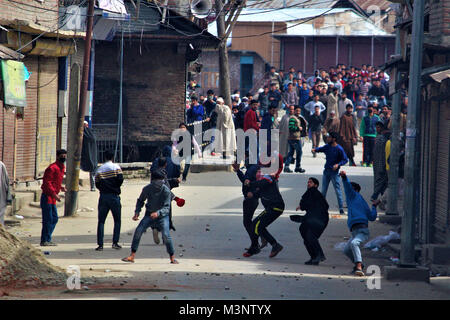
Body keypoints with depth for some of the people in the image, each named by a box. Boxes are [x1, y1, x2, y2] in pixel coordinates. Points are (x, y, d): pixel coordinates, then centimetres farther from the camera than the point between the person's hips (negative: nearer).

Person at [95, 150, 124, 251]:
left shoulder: (100, 169, 5)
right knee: (117, 220, 9)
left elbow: (97, 184, 4)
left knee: (101, 221, 6)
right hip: (114, 196, -2)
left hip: (103, 196, 2)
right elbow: (120, 179, -13)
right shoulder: (116, 167, -4)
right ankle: (115, 242, 1)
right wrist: (116, 187, 7)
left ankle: (100, 244, -1)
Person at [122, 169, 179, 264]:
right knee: (138, 231, -15)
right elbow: (140, 201, 8)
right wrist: (137, 212, -6)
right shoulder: (147, 189, -9)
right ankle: (132, 256, -9)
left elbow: (167, 208, -23)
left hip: (162, 215, -3)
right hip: (149, 214, 3)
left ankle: (172, 258, -4)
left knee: (166, 235, -21)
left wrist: (158, 213, -42)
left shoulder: (166, 191, -18)